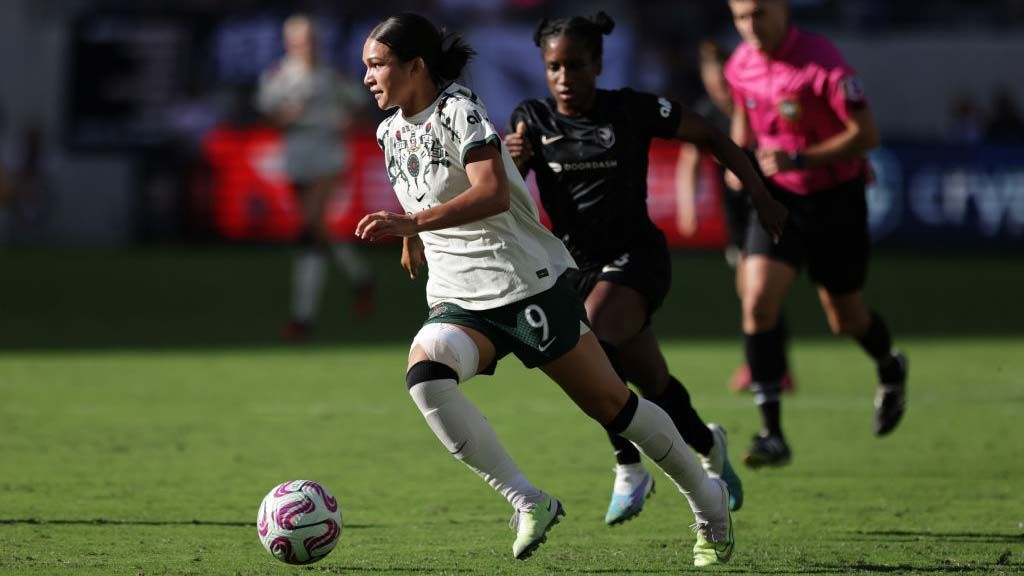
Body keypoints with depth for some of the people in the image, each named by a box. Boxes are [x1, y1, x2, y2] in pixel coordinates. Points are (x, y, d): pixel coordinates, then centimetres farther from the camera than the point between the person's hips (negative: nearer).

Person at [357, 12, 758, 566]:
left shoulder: (458, 111, -16)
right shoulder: (389, 132, 8)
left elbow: (494, 193, -31)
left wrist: (412, 222, -39)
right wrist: (411, 241, 33)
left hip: (529, 284, -6)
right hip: (458, 301, 6)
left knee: (610, 404, 4)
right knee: (424, 375, -27)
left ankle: (706, 497, 27)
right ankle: (527, 502, -21)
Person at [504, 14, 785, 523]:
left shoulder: (632, 110, -7)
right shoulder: (532, 120, 1)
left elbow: (709, 136, 5)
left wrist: (761, 195, 4)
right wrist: (511, 159, -28)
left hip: (636, 256, -4)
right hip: (576, 265, 4)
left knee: (591, 340, -31)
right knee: (655, 387, 4)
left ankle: (628, 470, -17)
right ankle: (709, 447, 33)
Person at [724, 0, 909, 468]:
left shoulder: (823, 64, -22)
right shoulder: (741, 65, -3)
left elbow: (866, 134, -21)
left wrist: (799, 159, -28)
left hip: (835, 200, -4)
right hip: (778, 198, 4)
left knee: (845, 320, 10)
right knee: (757, 301, -17)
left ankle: (890, 369, 47)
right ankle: (772, 434, -15)